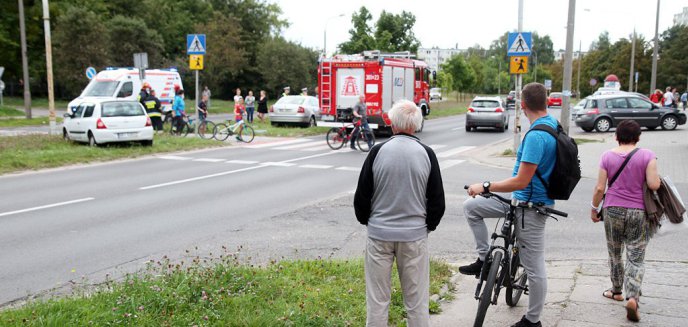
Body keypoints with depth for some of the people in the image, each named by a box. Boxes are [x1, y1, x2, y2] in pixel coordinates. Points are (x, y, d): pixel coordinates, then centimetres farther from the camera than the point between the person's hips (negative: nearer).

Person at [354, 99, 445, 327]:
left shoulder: (378, 152, -5)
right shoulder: (427, 154, -3)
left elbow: (362, 196, 0)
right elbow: (437, 201, 2)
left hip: (379, 233, 0)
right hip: (415, 234, 1)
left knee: (377, 299, 9)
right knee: (417, 300, 10)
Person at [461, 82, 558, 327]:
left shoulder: (536, 136, -25)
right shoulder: (553, 124, 5)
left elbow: (521, 182, -27)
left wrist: (485, 187, -18)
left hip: (529, 206, -10)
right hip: (521, 201, 10)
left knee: (534, 266, 4)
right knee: (471, 206, 8)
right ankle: (484, 259, 14)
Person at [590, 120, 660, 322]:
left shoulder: (607, 156, -2)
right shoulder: (647, 155, -6)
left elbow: (600, 188, -3)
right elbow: (654, 185, -14)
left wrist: (594, 208, 9)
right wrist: (651, 177, 8)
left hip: (613, 211, 2)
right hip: (639, 213, -1)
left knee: (615, 254, 18)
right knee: (636, 259, 2)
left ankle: (617, 291, 32)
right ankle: (632, 297, -13)